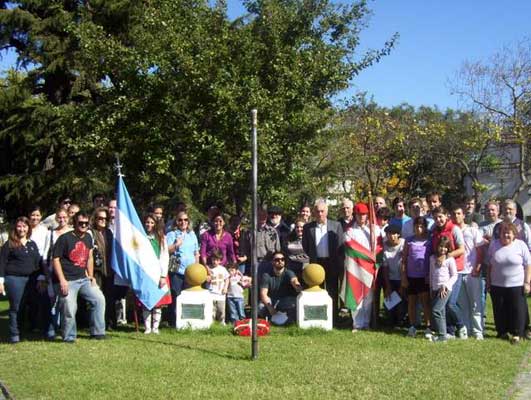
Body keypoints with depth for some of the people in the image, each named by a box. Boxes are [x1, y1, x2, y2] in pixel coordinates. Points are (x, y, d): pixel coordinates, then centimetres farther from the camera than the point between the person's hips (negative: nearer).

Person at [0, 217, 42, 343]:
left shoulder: (32, 244, 13)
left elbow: (38, 262, 16)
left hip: (30, 280, 4)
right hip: (14, 279, -4)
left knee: (24, 307, 5)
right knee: (15, 307, -3)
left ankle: (20, 330, 14)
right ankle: (14, 335, 3)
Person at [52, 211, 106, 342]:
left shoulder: (88, 238, 12)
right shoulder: (64, 238, -9)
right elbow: (56, 259, -11)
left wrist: (91, 276, 12)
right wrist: (62, 280, -18)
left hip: (83, 278, 7)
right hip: (67, 281, -7)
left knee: (99, 298, 1)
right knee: (69, 308, -11)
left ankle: (97, 332, 11)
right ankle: (69, 337, 9)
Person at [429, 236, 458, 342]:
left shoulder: (450, 259, -4)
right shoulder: (433, 258, 12)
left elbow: (454, 276, -3)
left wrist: (445, 285, -12)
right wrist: (431, 288, 16)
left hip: (445, 289, -6)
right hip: (435, 289, 6)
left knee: (436, 310, -14)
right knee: (441, 312, 10)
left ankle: (442, 335, -10)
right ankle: (441, 333, 16)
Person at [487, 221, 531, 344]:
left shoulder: (521, 245, -5)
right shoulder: (494, 244, 3)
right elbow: (490, 264, 9)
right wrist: (488, 281, 9)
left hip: (517, 285, -3)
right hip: (497, 285, 3)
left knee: (517, 310, 2)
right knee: (499, 310, 11)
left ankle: (517, 333, 13)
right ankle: (502, 331, 25)